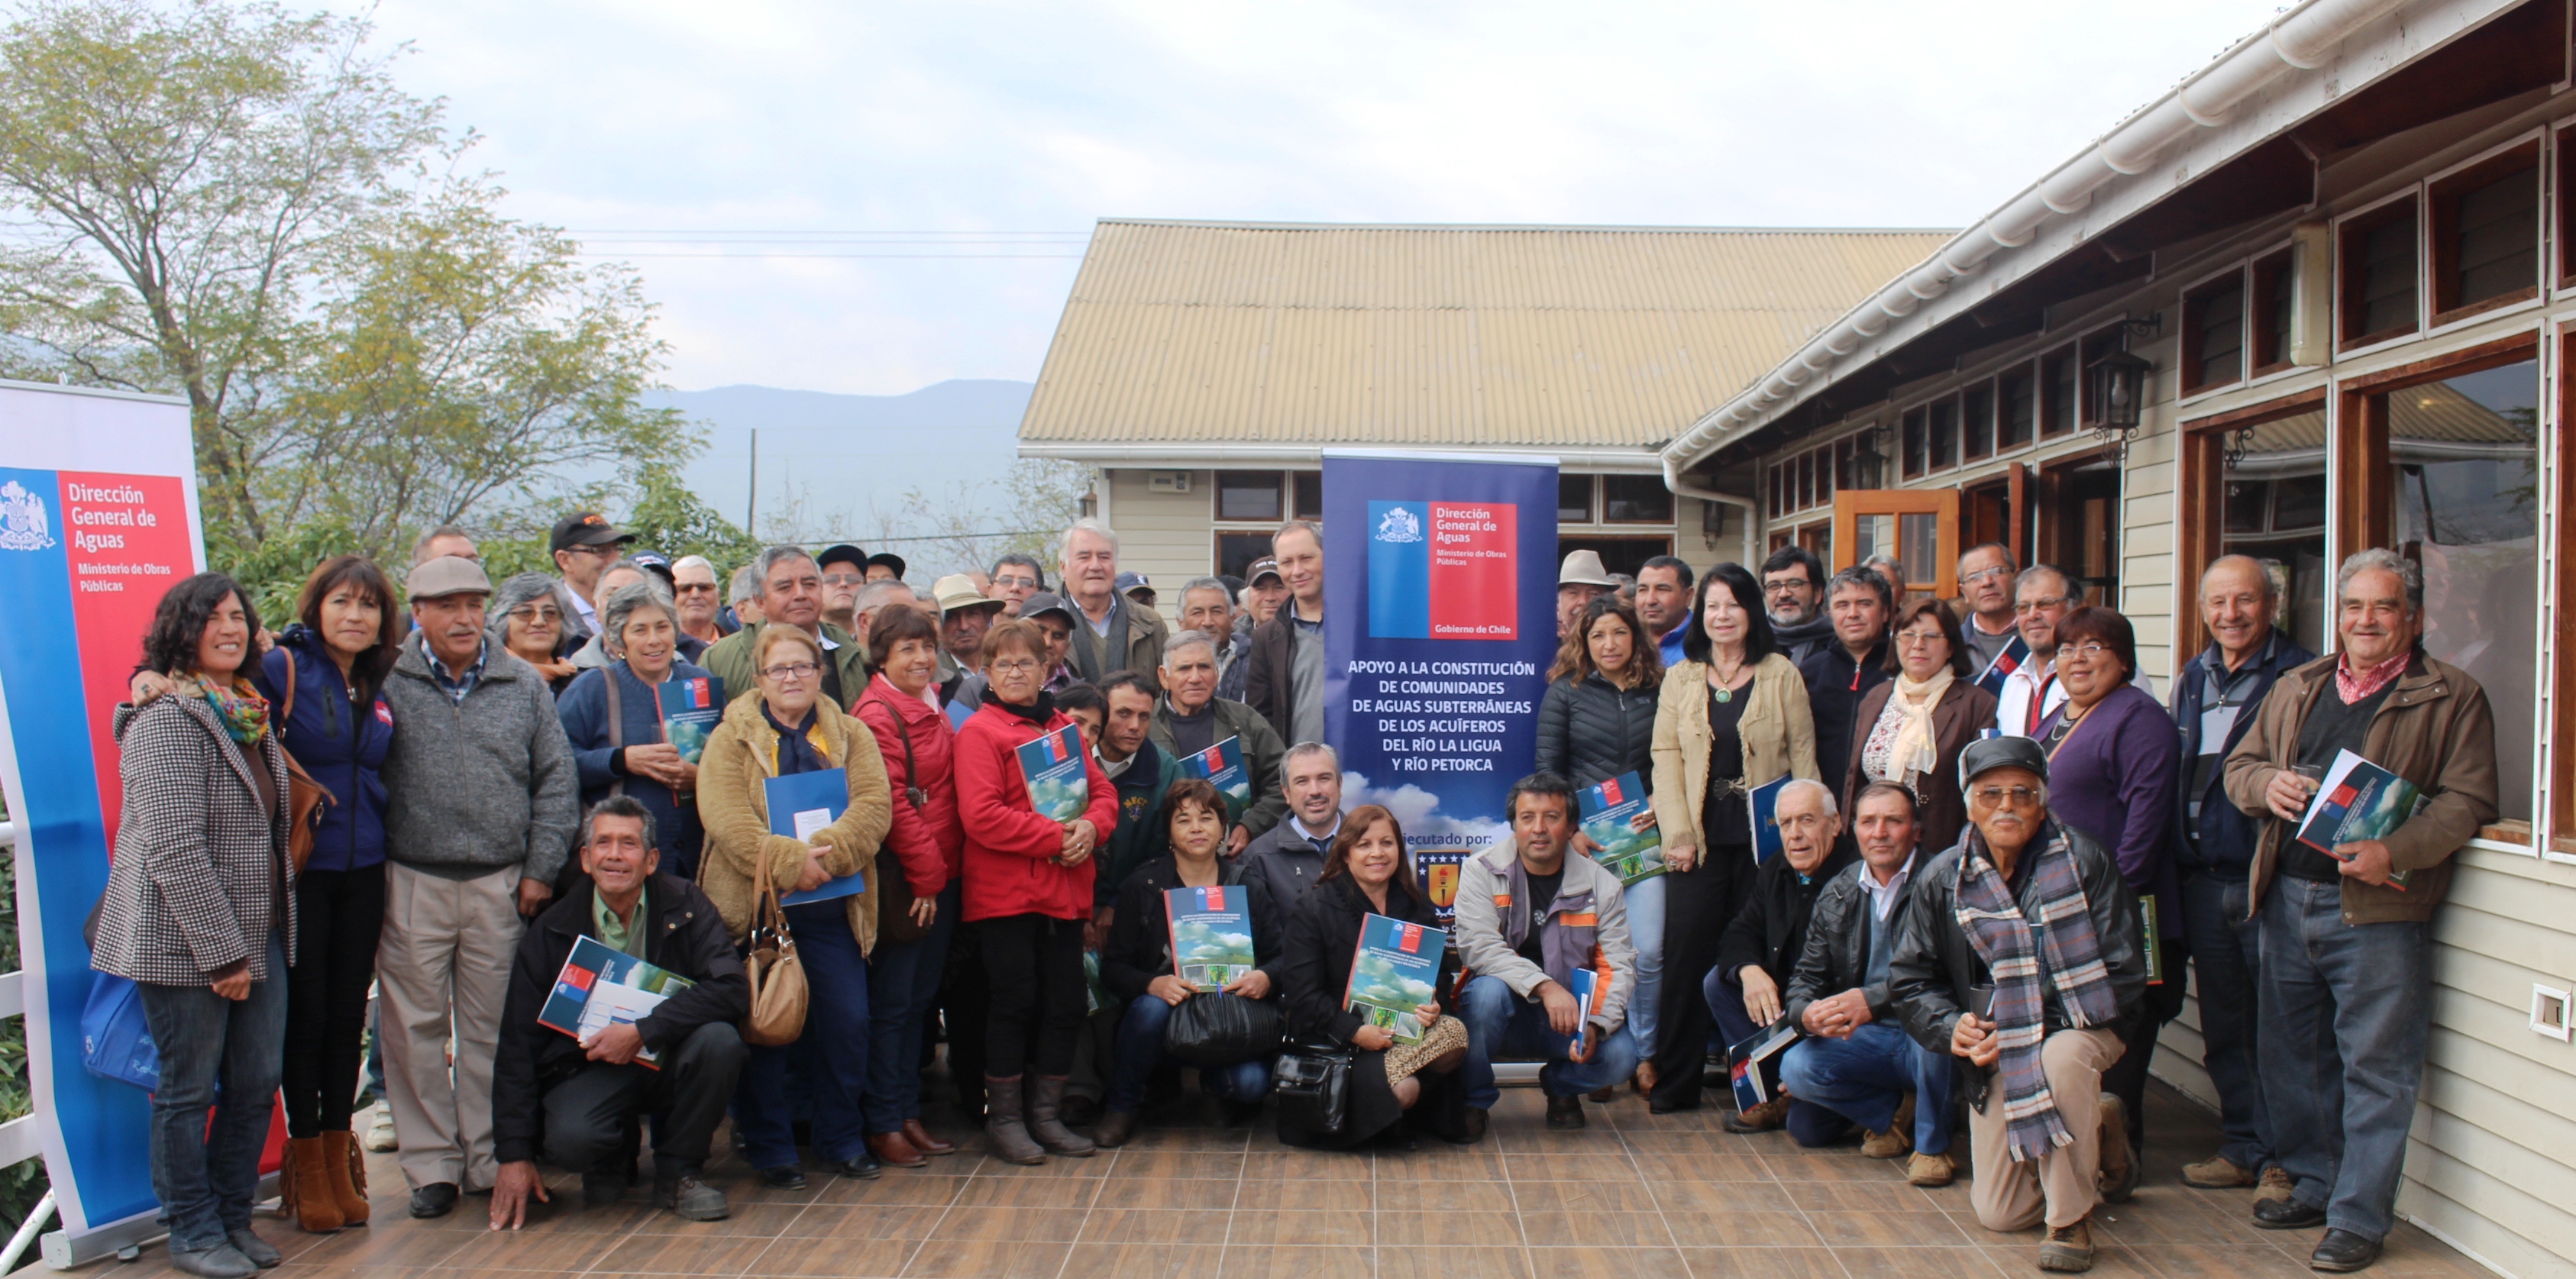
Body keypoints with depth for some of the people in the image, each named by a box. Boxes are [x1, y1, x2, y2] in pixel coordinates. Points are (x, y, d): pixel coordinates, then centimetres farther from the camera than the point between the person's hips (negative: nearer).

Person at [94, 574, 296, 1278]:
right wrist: (221, 951, -18)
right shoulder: (166, 719, -13)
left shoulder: (250, 713, 12)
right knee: (188, 1089, 5)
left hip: (259, 932, 8)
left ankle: (233, 1216, 26)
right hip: (184, 941, -7)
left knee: (258, 1082, 11)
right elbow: (175, 850, -19)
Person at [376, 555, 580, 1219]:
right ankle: (432, 1165, 13)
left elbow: (556, 782, 8)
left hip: (500, 884, 1)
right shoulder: (388, 684, 0)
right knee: (416, 1030, 3)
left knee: (492, 1028, 7)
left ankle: (490, 1159, 17)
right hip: (412, 884, -1)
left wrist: (541, 869, 3)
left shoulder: (525, 685, 7)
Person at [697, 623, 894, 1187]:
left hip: (830, 907, 2)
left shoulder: (851, 736, 11)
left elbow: (874, 806, -4)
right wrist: (788, 861, -22)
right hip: (755, 903, -2)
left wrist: (826, 853, -20)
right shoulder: (732, 738, 3)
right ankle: (769, 1148, 16)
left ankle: (842, 1139, 19)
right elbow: (726, 817, -12)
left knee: (847, 1024, 3)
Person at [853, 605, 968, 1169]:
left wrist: (943, 872, 12)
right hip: (902, 882, -8)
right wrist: (924, 873, -13)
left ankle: (908, 1114, 21)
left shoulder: (933, 709, 14)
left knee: (921, 999, 13)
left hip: (941, 877, 8)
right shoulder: (876, 715, -11)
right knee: (891, 1002, -1)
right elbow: (889, 804, -16)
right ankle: (882, 1124, 7)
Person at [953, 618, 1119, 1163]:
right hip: (1004, 893, -6)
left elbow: (1103, 792, 13)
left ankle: (1046, 1114, 21)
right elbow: (981, 815, -16)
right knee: (1014, 1001, -2)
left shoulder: (1065, 728, 15)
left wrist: (1090, 827, -9)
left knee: (1065, 1004, 8)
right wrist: (1054, 837, -18)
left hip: (1065, 891, 6)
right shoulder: (979, 731, -6)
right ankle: (1003, 1118, 12)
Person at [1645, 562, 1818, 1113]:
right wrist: (1677, 834, -6)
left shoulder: (1781, 675, 4)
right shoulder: (1680, 678, 9)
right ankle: (1674, 1082, 6)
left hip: (1764, 835, -1)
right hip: (1700, 837, 1)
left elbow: (1803, 755, 3)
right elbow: (1666, 757, 3)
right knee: (1687, 953, -2)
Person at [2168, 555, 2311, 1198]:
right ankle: (2243, 1147, 24)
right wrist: (2177, 864, 15)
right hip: (2203, 878, 7)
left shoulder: (2302, 676, -7)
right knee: (2223, 1025, 13)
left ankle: (2282, 1158, 10)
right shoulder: (2192, 679, 14)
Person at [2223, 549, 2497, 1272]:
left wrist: (2394, 853, -22)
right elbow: (2240, 764, 18)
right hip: (2288, 898, 6)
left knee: (2375, 1065, -2)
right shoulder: (2297, 690, 15)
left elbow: (2466, 801, -8)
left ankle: (2359, 1219, 6)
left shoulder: (2451, 697, 0)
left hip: (2377, 908, -5)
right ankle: (2314, 1188, 28)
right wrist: (2267, 784, -5)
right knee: (2290, 1054, 13)